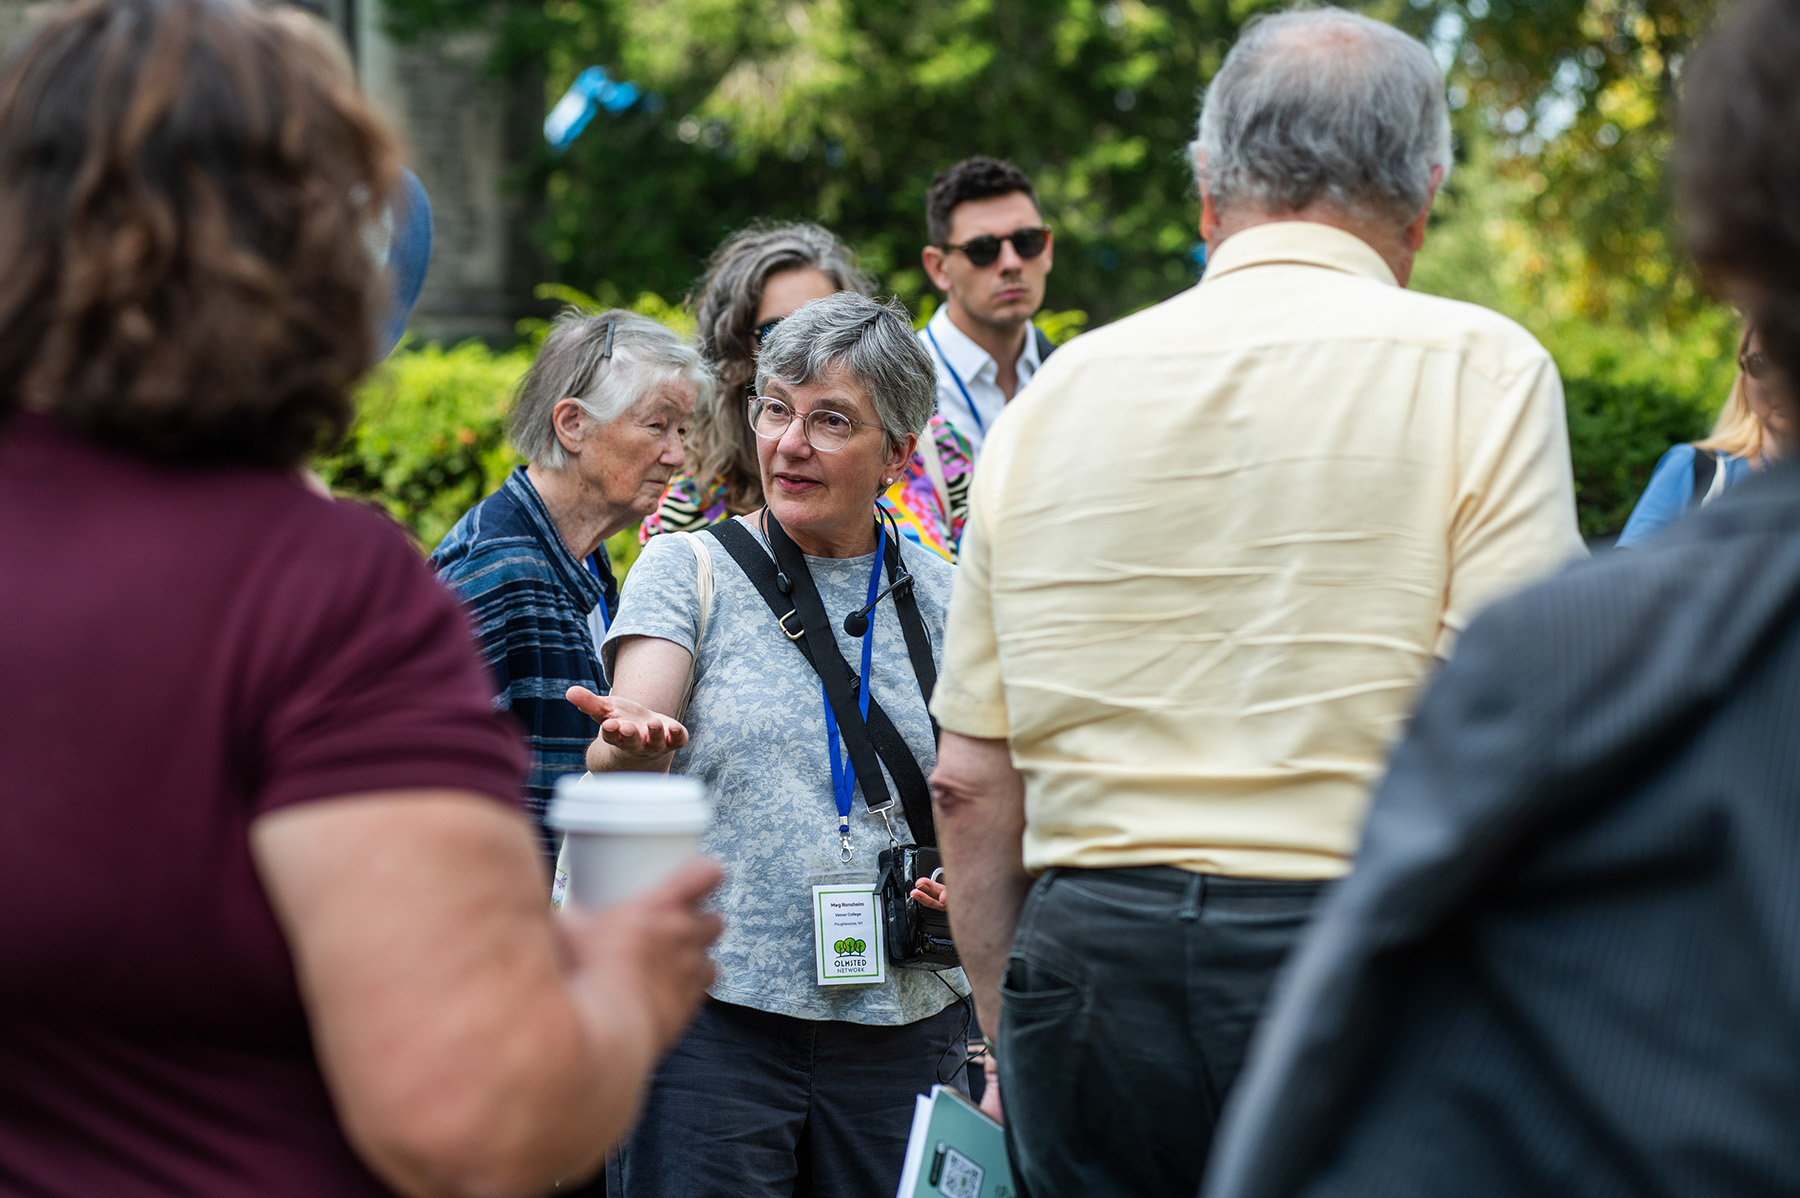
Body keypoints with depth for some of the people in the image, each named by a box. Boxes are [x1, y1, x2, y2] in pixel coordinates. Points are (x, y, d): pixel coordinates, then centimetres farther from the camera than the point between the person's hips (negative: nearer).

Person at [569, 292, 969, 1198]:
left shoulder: (938, 597, 10)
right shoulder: (688, 571, 2)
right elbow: (610, 772, -12)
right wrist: (629, 744, -35)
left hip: (901, 1021, 3)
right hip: (712, 1017, -3)